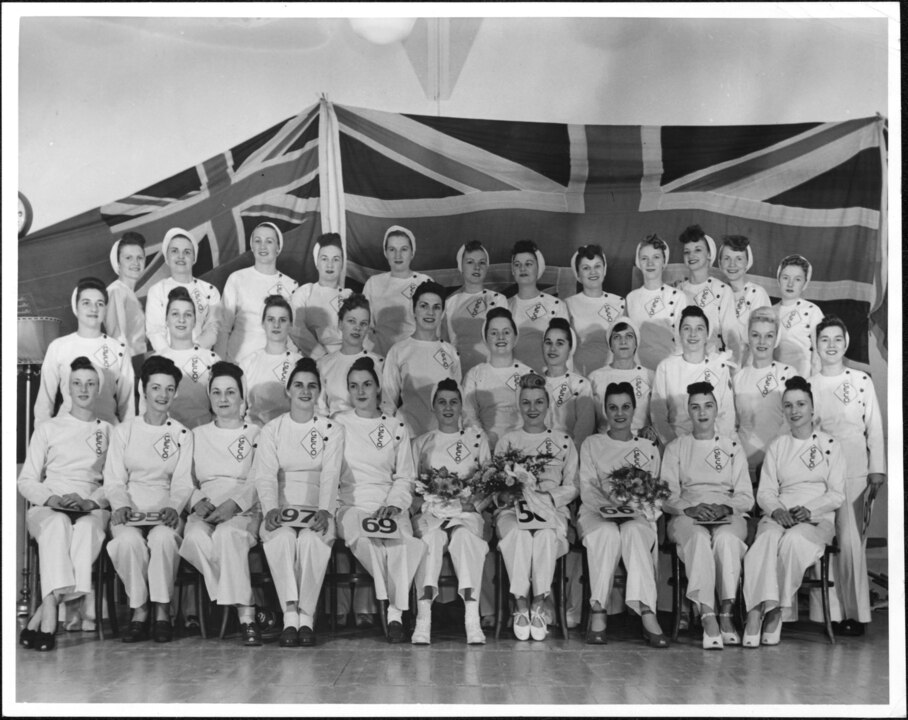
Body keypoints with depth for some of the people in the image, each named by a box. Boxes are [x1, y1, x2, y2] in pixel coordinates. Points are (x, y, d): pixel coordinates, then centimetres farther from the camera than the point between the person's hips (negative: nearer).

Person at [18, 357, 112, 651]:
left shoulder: (108, 431, 18)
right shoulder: (48, 429, 17)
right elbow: (26, 481, 10)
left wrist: (91, 501, -11)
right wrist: (54, 498, -10)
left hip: (91, 508, 0)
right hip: (47, 508, 0)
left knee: (88, 527, -37)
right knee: (57, 525, -38)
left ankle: (46, 610, -45)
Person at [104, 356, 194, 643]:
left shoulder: (182, 435, 12)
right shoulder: (123, 431, 12)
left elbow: (183, 483, 5)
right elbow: (113, 480, 6)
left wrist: (173, 507, -16)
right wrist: (121, 505, -15)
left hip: (165, 512, 0)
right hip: (129, 513, 0)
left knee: (163, 537, -35)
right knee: (129, 540, -35)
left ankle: (162, 611, -21)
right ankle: (139, 611, -18)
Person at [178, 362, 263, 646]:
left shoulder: (257, 434, 15)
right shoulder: (197, 435, 24)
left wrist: (233, 504, -17)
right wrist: (198, 502, -6)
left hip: (244, 510, -2)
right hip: (204, 511, 2)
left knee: (227, 534, -38)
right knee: (194, 538, -35)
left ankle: (246, 618, -41)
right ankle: (245, 608, -29)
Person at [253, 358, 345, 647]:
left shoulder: (332, 429, 11)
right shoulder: (272, 430, 12)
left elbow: (331, 475, -3)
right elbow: (265, 475, -1)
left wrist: (324, 511, -21)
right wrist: (271, 509, -21)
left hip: (317, 511, 0)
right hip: (282, 510, 1)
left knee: (312, 538, -33)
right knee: (281, 537, -33)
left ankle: (306, 617, -28)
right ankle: (290, 616, -34)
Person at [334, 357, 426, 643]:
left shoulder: (396, 428, 16)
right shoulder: (337, 424, 12)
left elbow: (405, 476, 14)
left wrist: (393, 505, -4)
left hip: (389, 506, 1)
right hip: (350, 505, -1)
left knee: (400, 542, -33)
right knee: (366, 539, -36)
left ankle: (395, 613, -27)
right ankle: (393, 611, -32)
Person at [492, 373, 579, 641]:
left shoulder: (563, 442, 16)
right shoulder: (507, 440, 18)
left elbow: (571, 488, 12)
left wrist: (547, 497, -8)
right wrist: (506, 496, -10)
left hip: (552, 509, 0)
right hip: (513, 509, 0)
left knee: (546, 535, -37)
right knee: (518, 534, -36)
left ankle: (538, 606, -30)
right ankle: (521, 607, -32)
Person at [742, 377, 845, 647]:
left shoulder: (830, 444, 12)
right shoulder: (777, 445, 19)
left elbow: (837, 494, 5)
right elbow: (765, 491, 11)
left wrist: (809, 510, -13)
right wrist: (776, 510, -11)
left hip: (817, 519, -1)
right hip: (778, 515, 2)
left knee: (792, 540, -37)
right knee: (768, 538, -35)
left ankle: (778, 610, -29)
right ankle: (762, 609, -44)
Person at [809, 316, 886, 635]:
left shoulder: (862, 381, 4)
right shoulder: (807, 385, 9)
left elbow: (874, 428, 5)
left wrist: (877, 469, 1)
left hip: (853, 470, -2)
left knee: (849, 539, -8)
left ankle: (855, 612, 0)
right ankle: (830, 609, 6)